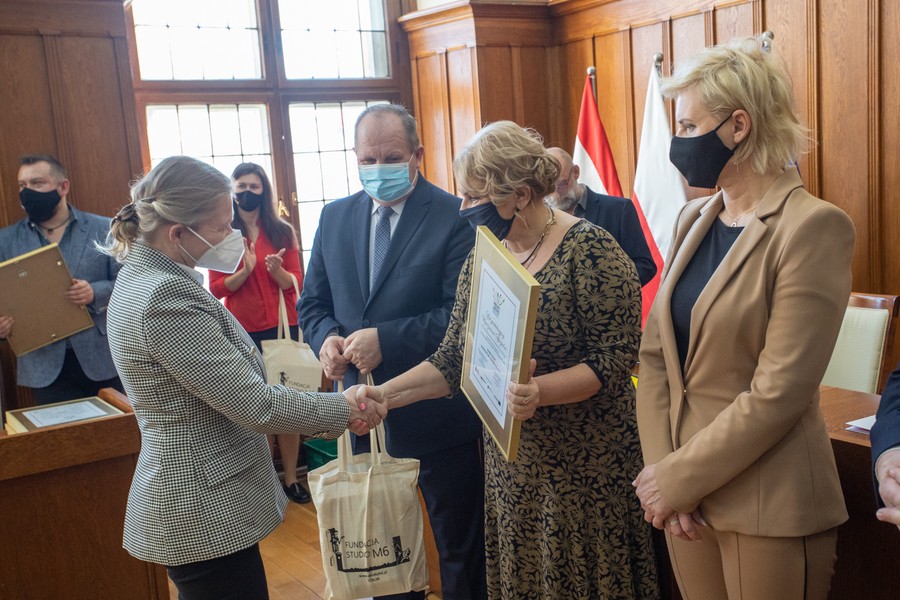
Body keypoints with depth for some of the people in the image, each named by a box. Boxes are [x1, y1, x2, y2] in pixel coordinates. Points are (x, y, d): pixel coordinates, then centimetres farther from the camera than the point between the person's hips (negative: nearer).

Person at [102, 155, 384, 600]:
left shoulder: (145, 276, 6)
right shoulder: (166, 296, -25)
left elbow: (229, 384, 11)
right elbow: (254, 405, -23)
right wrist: (343, 410, -11)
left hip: (199, 501, 10)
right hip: (205, 511, -10)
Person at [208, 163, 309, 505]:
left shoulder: (282, 232, 6)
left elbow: (296, 283, 2)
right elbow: (216, 288, -2)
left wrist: (277, 270, -19)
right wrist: (245, 270, -18)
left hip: (282, 326, 2)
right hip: (243, 332, -1)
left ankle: (290, 478, 13)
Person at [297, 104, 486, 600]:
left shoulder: (454, 217, -12)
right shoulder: (334, 218, 5)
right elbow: (312, 303, 10)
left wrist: (387, 339, -26)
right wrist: (327, 337, -12)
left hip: (437, 411, -5)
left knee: (460, 543, 14)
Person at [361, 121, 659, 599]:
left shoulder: (591, 249, -14)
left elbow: (615, 358, -17)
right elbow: (454, 357, 6)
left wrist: (542, 390, -32)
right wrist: (387, 394, -7)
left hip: (585, 464, -6)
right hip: (510, 464, 6)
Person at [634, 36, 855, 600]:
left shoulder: (814, 226, -15)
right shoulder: (694, 219, 6)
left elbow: (777, 394, -19)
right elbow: (655, 354, 3)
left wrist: (677, 479, -14)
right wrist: (661, 468, -7)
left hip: (769, 510, -6)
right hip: (689, 498, 6)